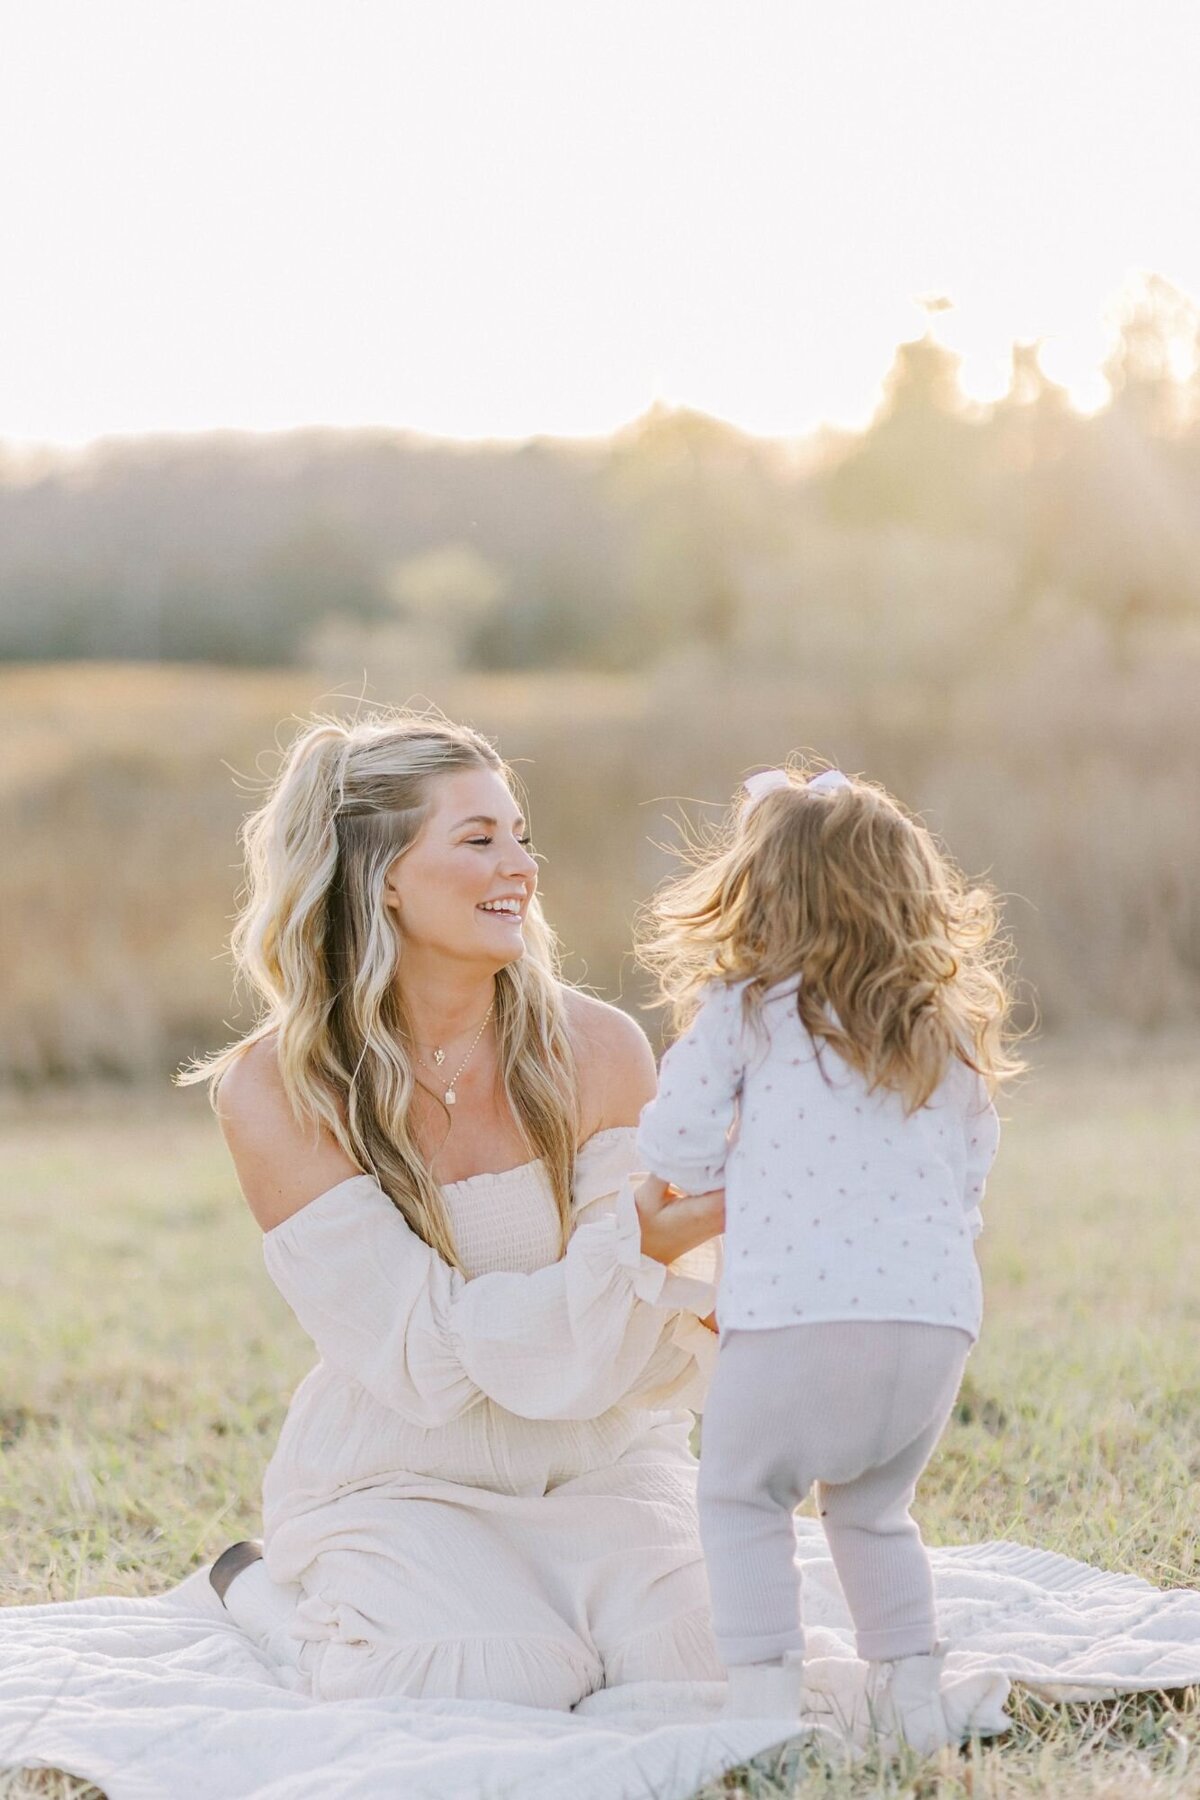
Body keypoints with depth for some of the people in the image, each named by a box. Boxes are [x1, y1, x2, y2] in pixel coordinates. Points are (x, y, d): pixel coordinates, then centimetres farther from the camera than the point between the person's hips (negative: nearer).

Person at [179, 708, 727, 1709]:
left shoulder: (597, 1050, -8)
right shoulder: (275, 1089, -15)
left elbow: (627, 1358, -9)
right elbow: (424, 1357, -20)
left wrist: (698, 1297, -34)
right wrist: (633, 1249, -32)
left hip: (597, 1461, 2)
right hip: (401, 1478, -2)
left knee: (706, 1655, -23)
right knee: (516, 1682, -27)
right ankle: (272, 1598, 5)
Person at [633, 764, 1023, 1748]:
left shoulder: (742, 1012, 5)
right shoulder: (954, 1041, 18)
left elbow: (672, 1146, 8)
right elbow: (969, 1188, 20)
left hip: (791, 1316, -4)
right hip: (937, 1316, 5)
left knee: (741, 1499, 14)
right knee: (872, 1510, 25)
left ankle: (767, 1696, 3)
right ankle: (915, 1693, 20)